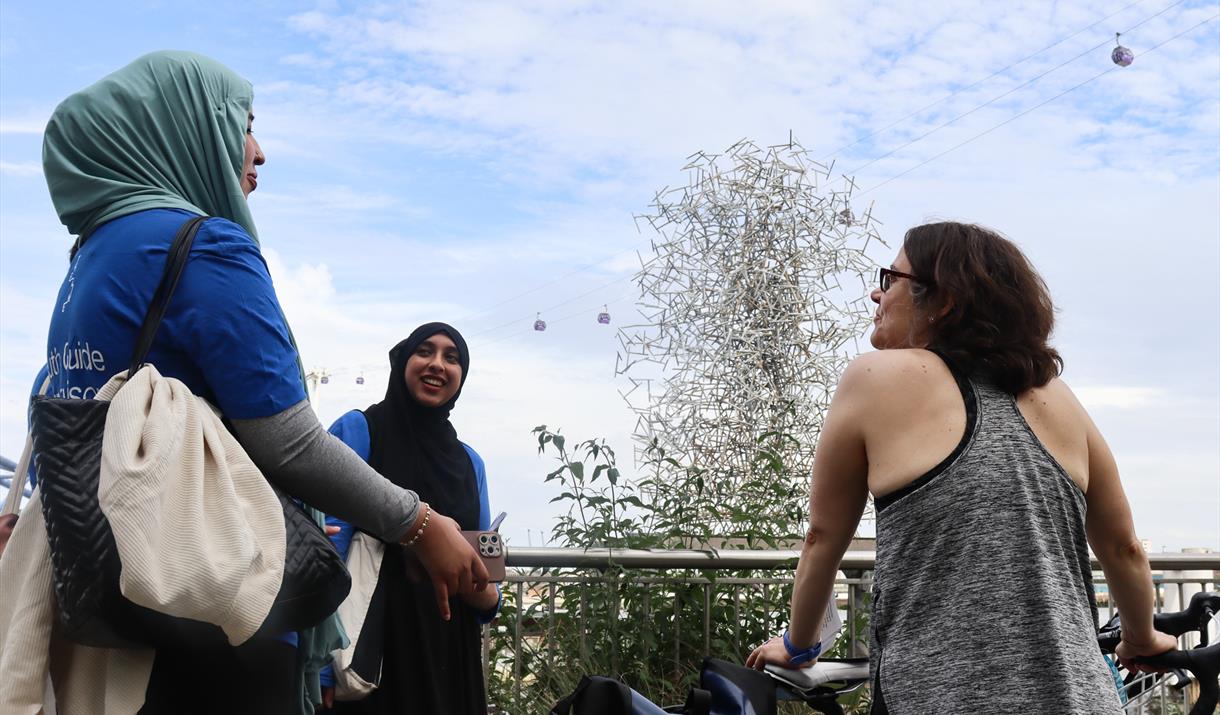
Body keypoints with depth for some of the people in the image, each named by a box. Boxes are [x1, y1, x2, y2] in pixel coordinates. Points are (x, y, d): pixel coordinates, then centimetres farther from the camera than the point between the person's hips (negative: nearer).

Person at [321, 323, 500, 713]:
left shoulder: (469, 462, 13)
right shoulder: (358, 429, -2)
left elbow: (488, 599, 13)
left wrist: (479, 590, -10)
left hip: (449, 656, 5)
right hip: (373, 648, -5)